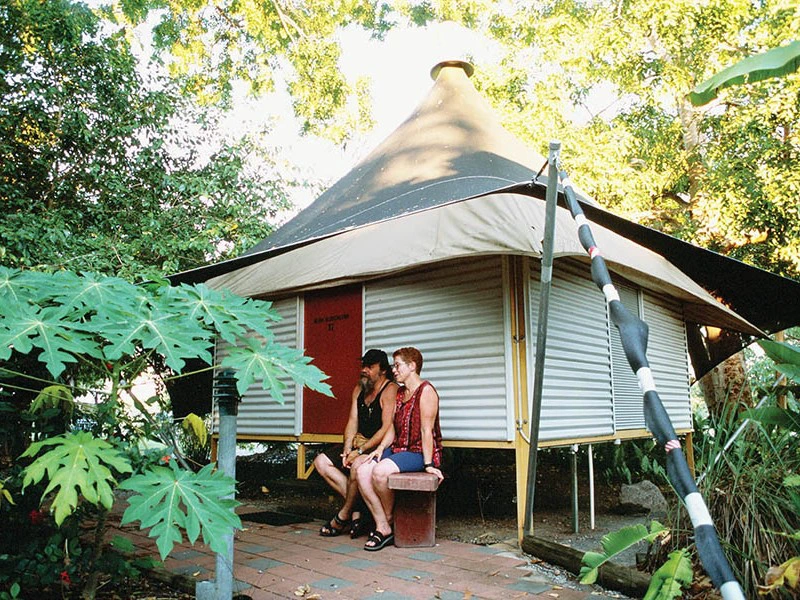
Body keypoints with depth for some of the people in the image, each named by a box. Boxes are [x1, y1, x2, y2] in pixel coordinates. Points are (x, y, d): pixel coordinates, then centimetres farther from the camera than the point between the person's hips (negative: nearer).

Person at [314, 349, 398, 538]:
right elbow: (352, 422, 10)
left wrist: (360, 451, -20)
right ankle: (358, 508, -10)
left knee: (357, 465, -35)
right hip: (360, 442, 9)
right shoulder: (358, 390, 13)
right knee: (321, 462, -4)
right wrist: (347, 448, -7)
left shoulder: (390, 390, -13)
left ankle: (343, 516, -11)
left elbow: (387, 429, -19)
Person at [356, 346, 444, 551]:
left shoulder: (426, 391, -9)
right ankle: (382, 527, -11)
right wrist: (381, 448, -2)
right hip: (398, 449, 8)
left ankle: (389, 519, -4)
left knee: (380, 471, -30)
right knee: (362, 471, -16)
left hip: (420, 452, -8)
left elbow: (426, 430, -15)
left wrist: (428, 464, -18)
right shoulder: (400, 393, 18)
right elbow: (393, 428, 15)